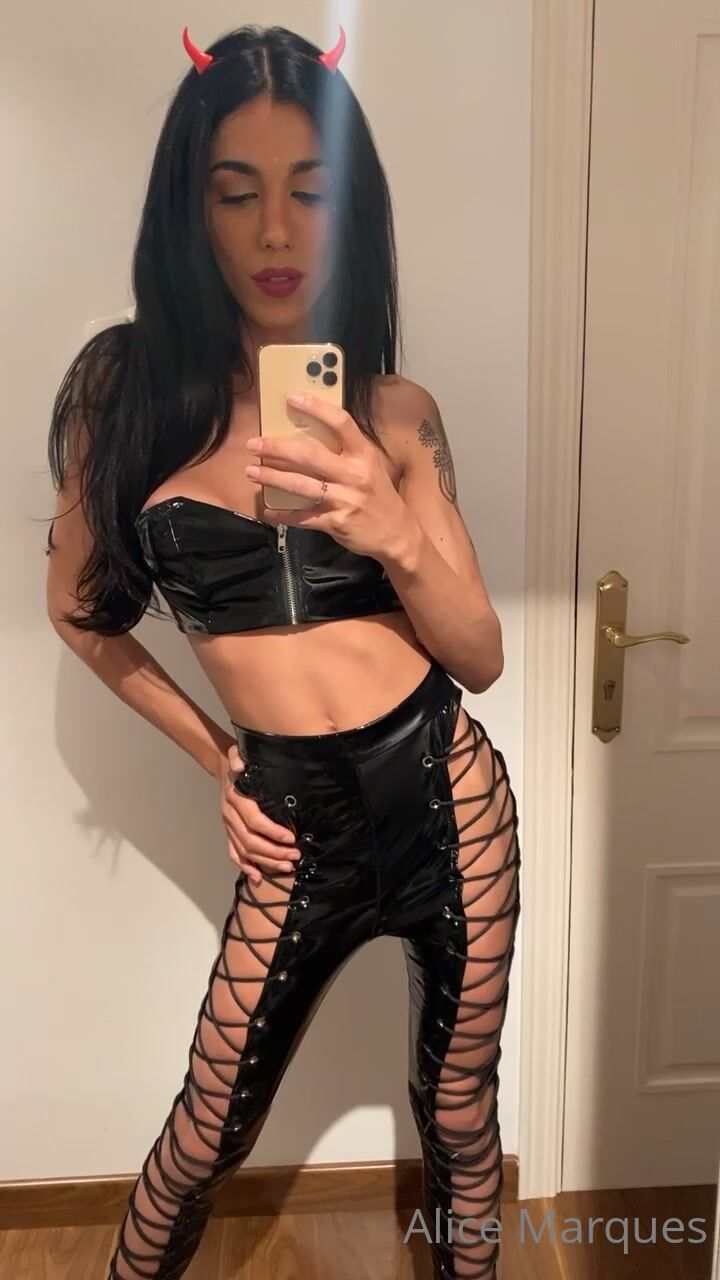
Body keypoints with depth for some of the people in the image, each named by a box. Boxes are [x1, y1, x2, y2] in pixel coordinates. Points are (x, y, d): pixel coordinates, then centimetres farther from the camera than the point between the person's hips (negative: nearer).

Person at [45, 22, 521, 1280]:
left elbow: (482, 658, -2)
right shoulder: (124, 383, -3)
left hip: (449, 794, 1)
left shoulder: (395, 410, -1)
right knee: (206, 1138, 15)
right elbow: (76, 607, 7)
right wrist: (214, 755, 3)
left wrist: (396, 536, -21)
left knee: (459, 1119, 17)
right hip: (299, 824, 0)